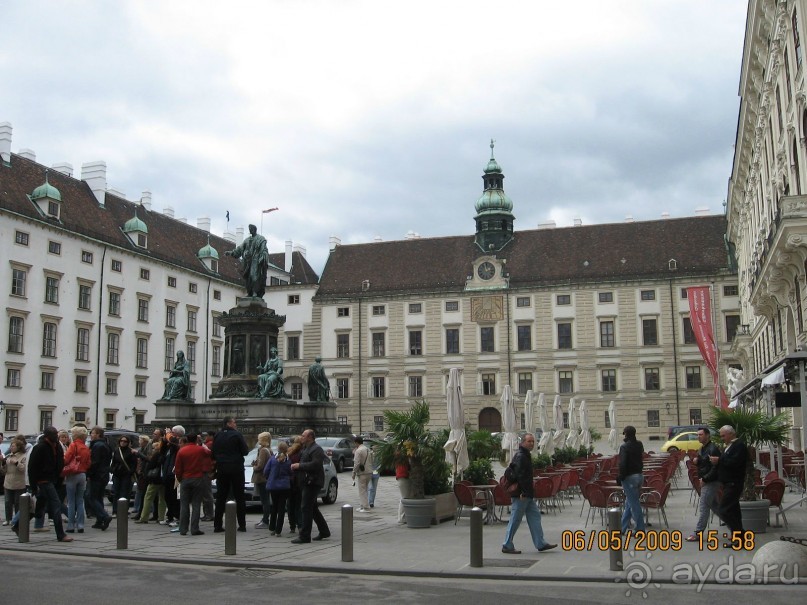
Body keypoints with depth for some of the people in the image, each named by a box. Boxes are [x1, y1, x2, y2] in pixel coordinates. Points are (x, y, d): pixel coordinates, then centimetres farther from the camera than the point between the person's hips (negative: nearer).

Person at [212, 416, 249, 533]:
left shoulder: (217, 436, 5)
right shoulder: (237, 435, -9)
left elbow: (213, 453, 9)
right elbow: (245, 451, -7)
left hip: (221, 470, 4)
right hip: (236, 469, -4)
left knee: (220, 498, 7)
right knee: (239, 497, 3)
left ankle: (217, 525, 3)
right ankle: (242, 525, 2)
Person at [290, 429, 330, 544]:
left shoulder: (317, 449, -14)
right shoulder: (306, 448, 18)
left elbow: (315, 465, -26)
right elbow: (304, 463, 23)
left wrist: (299, 466, -21)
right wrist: (295, 466, 3)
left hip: (313, 482, -11)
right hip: (308, 482, 11)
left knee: (306, 508, -11)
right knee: (313, 508, 17)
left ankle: (304, 536, -9)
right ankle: (324, 531, 26)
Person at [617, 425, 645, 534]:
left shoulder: (624, 447, -15)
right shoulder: (639, 445, 5)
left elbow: (623, 464, -19)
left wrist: (620, 477, -10)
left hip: (629, 477, -8)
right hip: (639, 475, 8)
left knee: (634, 504, -1)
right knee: (629, 503, 16)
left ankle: (640, 528, 1)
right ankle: (623, 527, 23)